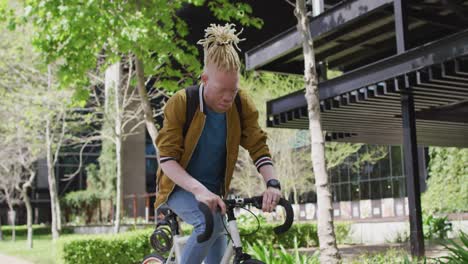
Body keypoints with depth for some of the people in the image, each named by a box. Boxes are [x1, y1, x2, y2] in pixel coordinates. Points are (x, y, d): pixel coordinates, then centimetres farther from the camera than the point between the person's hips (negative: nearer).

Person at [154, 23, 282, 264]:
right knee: (211, 223, -31)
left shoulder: (242, 105, -13)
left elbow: (259, 147, -13)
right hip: (180, 188, -4)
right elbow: (167, 158, -26)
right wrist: (198, 189, -41)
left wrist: (272, 183, -32)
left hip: (214, 191, 4)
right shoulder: (180, 104, -23)